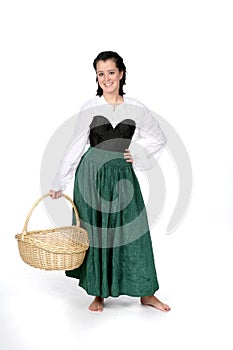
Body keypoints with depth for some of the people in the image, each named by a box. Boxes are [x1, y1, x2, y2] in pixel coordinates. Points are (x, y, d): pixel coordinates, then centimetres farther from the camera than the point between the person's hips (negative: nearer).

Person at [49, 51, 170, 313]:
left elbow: (159, 140, 14)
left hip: (122, 175, 1)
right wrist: (59, 183, 1)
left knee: (133, 232, 3)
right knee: (95, 233, 6)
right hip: (91, 174, -1)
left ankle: (146, 293, 17)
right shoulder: (89, 108, 0)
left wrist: (139, 160, 3)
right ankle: (99, 292, 21)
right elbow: (75, 148, 2)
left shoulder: (136, 108, 3)